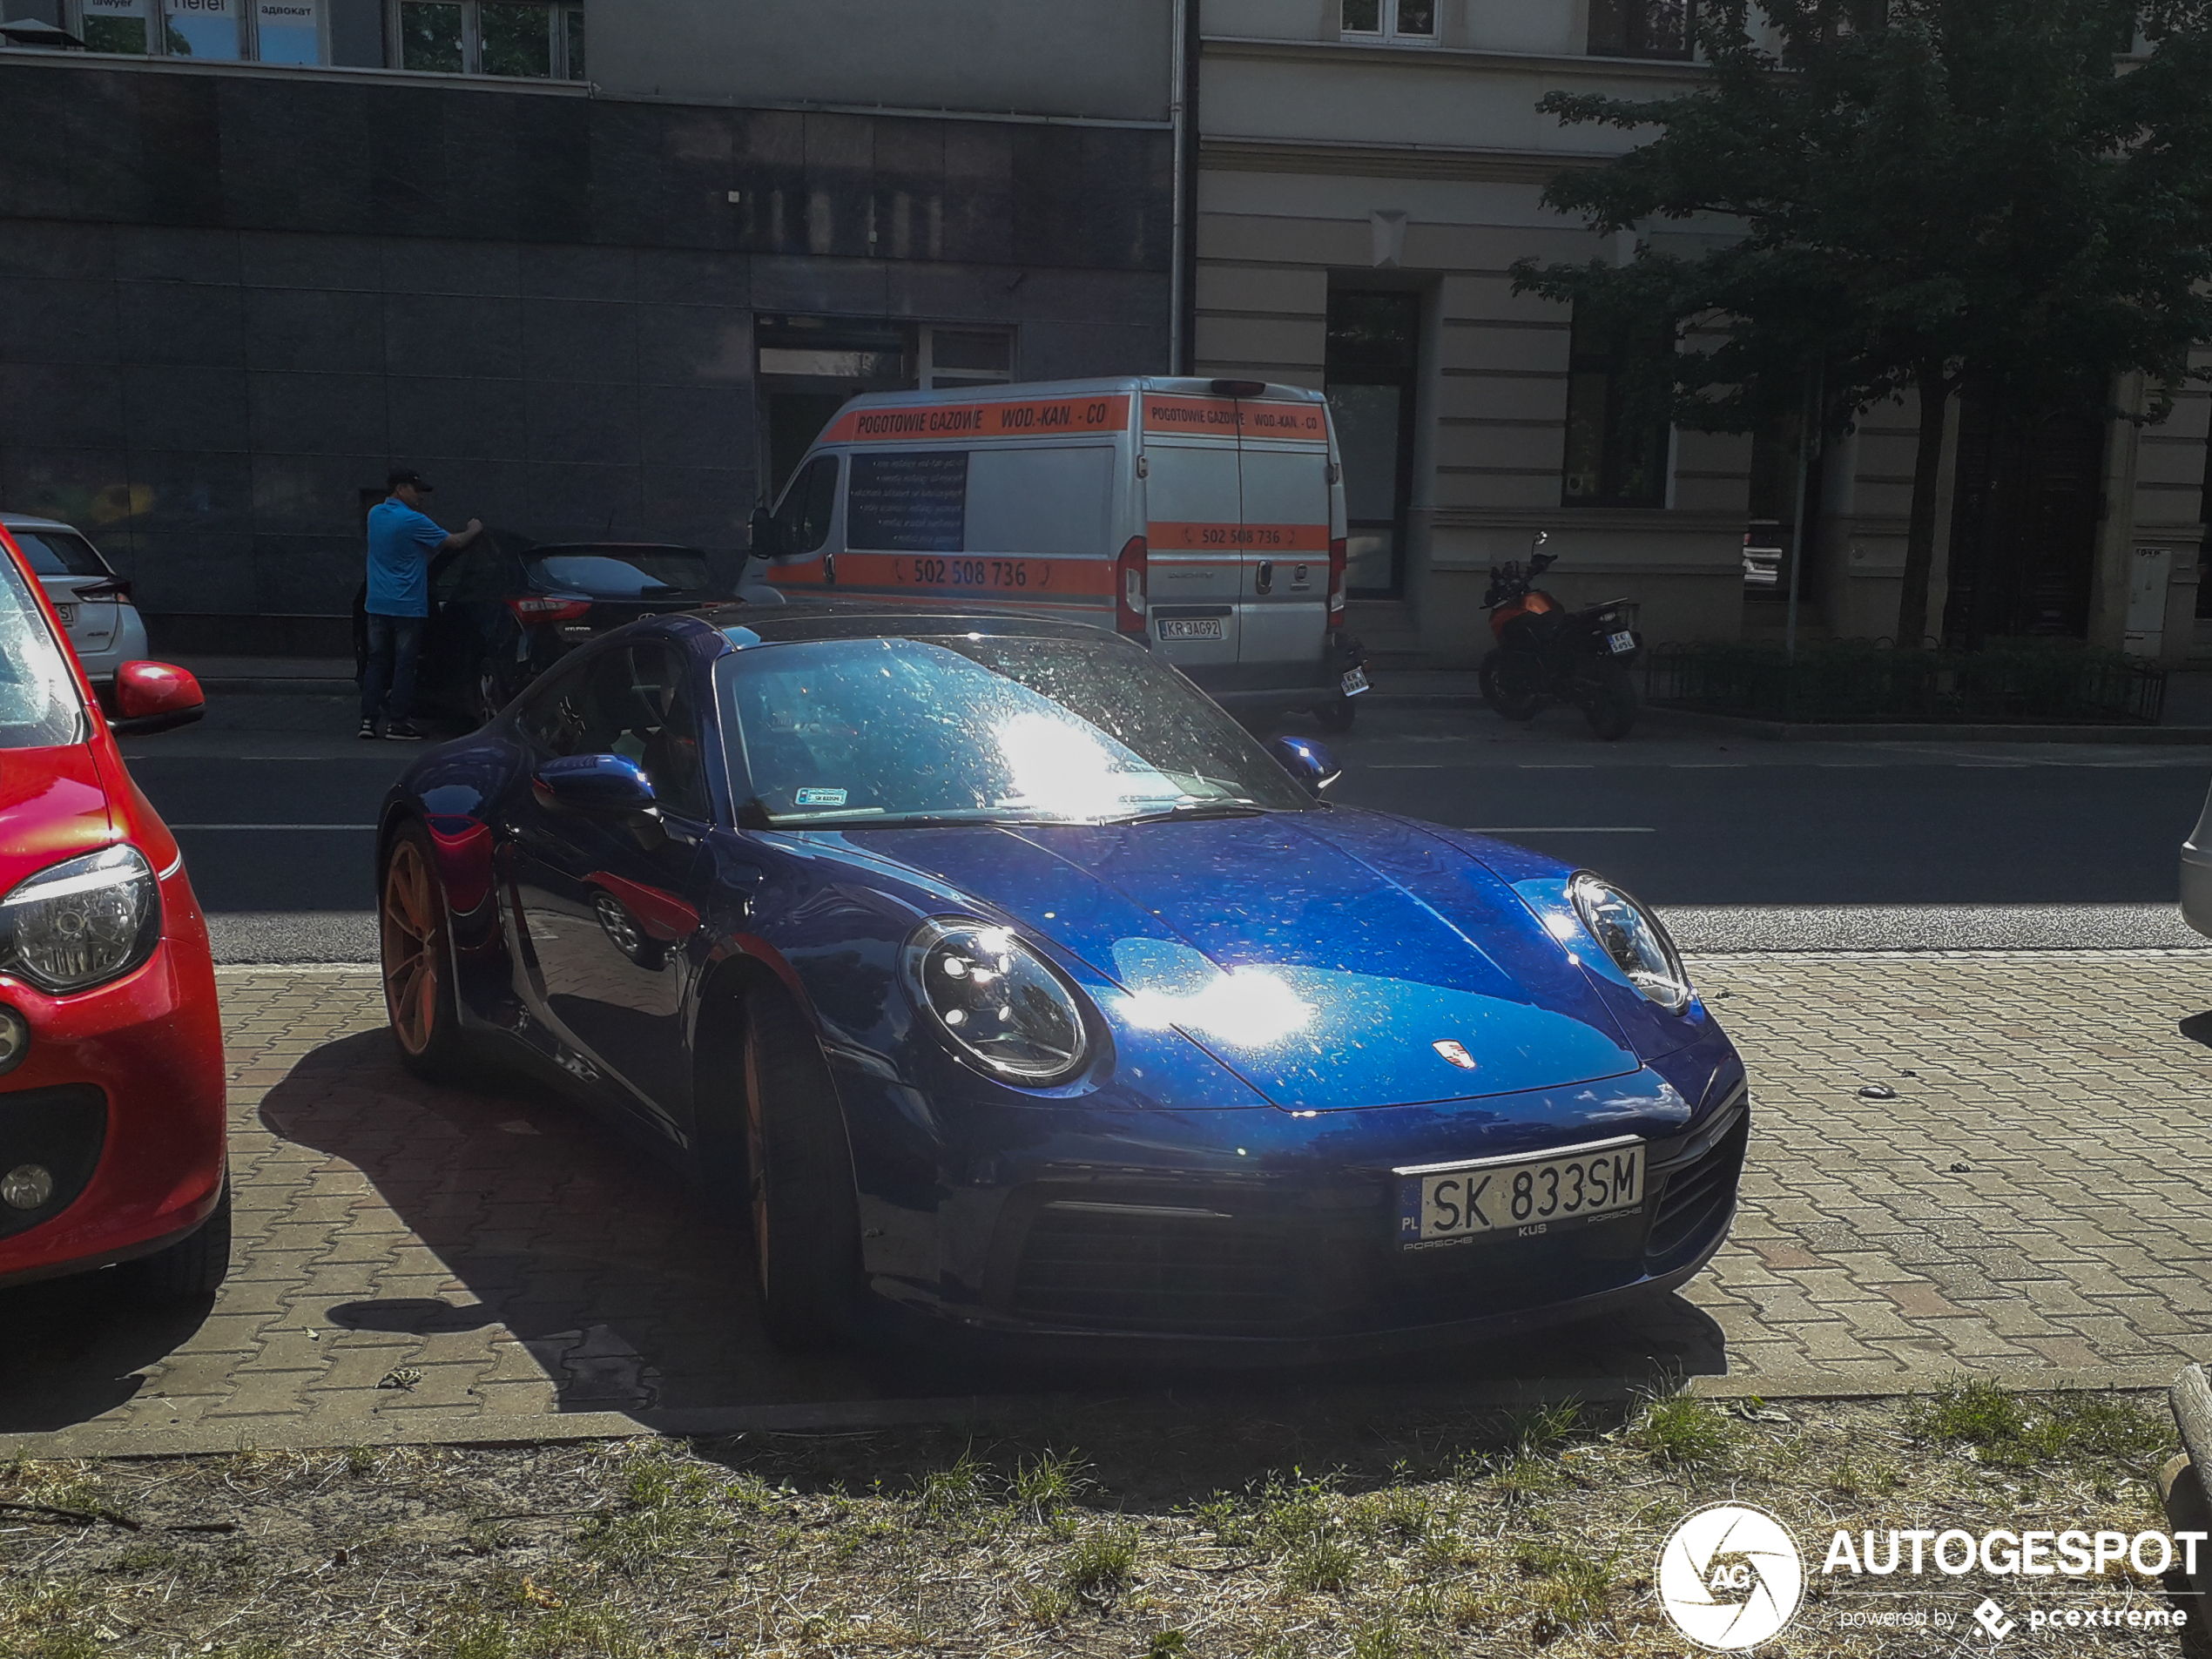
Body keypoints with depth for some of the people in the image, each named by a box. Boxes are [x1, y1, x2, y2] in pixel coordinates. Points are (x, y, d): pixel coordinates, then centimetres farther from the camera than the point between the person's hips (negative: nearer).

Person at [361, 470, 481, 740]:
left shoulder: (375, 514, 8)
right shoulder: (412, 521, -15)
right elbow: (455, 542, -8)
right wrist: (473, 530, 8)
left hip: (377, 604, 7)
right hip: (407, 606, -7)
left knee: (376, 662, 10)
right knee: (404, 664, 0)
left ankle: (368, 719, 7)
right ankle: (397, 723, 1)